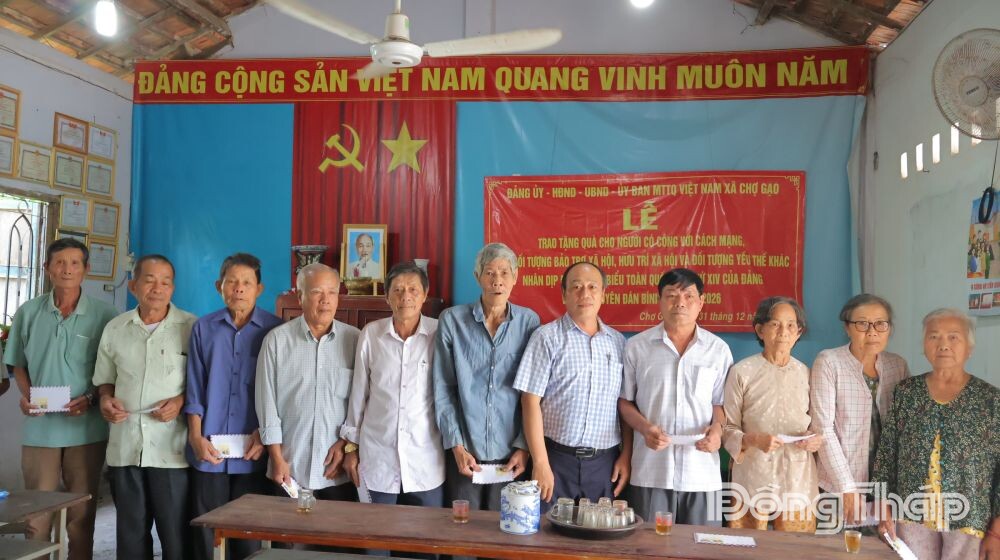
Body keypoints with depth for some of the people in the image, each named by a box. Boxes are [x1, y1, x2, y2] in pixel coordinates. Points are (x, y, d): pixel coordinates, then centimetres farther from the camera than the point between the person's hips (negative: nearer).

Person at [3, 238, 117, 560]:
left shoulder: (104, 316, -3)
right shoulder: (28, 313, 5)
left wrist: (90, 398, -14)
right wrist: (26, 395, -4)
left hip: (86, 429, -2)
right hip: (39, 428, 2)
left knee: (81, 516, 8)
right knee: (36, 516, 8)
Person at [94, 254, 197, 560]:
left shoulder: (192, 327, -4)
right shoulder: (115, 328, 9)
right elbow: (105, 379, 19)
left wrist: (181, 401, -15)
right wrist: (106, 399, -2)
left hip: (172, 450, -4)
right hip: (124, 448, 4)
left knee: (176, 535, 2)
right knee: (130, 534, 16)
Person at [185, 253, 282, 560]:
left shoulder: (275, 330, -1)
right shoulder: (204, 328, 6)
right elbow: (194, 388, 6)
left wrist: (264, 433, -9)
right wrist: (196, 436, -4)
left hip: (253, 453, -2)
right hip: (208, 452, 2)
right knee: (206, 534, 9)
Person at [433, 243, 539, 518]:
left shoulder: (529, 322, 1)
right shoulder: (452, 320, -1)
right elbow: (442, 388, 0)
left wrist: (524, 446, -4)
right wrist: (456, 444, -5)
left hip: (510, 456, 0)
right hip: (464, 454, 0)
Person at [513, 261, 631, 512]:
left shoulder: (618, 341, 9)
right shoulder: (547, 337, -4)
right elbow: (531, 402, -8)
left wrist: (627, 456, 3)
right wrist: (541, 464, -12)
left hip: (605, 463, 3)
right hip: (557, 459, -3)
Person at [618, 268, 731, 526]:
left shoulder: (718, 349, 7)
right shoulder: (637, 346, 4)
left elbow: (722, 403, 12)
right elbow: (624, 401, 8)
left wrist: (717, 428, -9)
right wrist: (645, 427, -10)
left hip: (702, 473, 1)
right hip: (651, 472, -1)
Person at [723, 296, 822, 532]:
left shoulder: (807, 375, 8)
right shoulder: (742, 372, -3)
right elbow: (727, 428, -1)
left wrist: (818, 439, -3)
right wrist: (753, 440, -19)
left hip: (798, 485, 3)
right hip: (753, 483, -3)